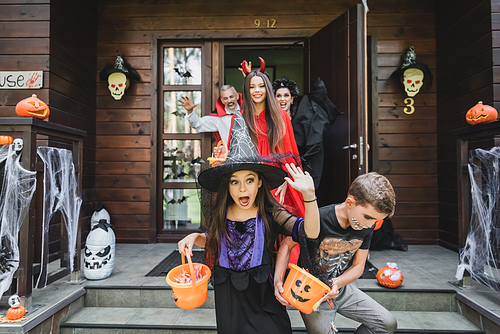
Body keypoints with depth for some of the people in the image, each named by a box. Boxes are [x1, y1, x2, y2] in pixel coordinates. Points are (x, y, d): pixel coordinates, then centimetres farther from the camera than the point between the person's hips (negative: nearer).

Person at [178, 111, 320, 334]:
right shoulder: (219, 215, -5)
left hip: (262, 300, -2)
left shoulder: (270, 214, -15)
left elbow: (310, 232, -28)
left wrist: (308, 194, -41)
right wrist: (195, 237, -5)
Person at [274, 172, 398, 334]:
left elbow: (358, 266, -2)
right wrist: (278, 280, -26)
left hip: (341, 289, 5)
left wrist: (337, 283, -21)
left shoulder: (367, 226, -10)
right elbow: (286, 245, -14)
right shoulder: (317, 219, -28)